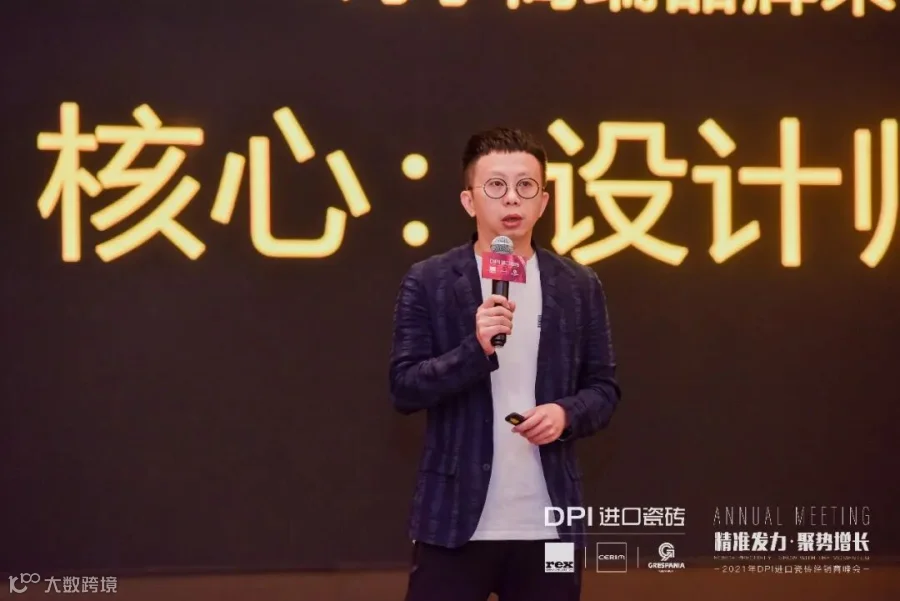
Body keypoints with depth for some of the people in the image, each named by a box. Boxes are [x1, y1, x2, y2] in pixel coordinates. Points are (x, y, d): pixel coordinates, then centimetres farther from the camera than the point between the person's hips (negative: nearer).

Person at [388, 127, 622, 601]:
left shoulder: (580, 287, 7)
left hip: (549, 525, 2)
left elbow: (604, 387, 10)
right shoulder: (428, 282, 0)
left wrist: (566, 413, -11)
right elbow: (403, 388, -5)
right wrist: (476, 348, -20)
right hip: (455, 521, -2)